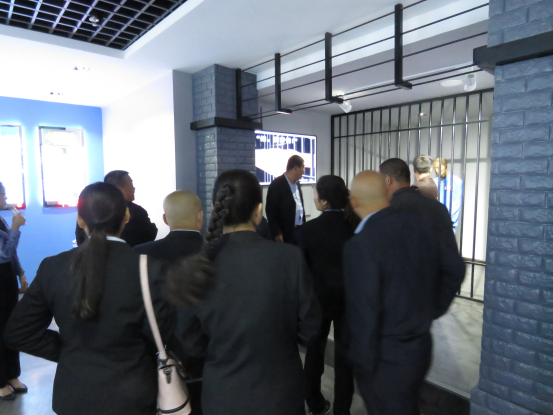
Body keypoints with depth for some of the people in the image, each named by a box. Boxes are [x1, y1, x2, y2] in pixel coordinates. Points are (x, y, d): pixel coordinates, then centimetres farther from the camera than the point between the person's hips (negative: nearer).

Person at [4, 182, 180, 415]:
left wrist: (69, 350, 6)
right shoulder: (150, 267, -22)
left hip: (74, 395, 3)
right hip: (131, 396, -2)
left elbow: (18, 333, -2)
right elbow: (161, 333, -14)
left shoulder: (52, 267, -11)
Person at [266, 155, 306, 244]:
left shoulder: (297, 183, 12)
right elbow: (271, 211, -12)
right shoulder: (276, 185, -12)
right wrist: (276, 233, -14)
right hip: (285, 233, -7)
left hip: (300, 230, 7)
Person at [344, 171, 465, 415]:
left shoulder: (360, 245, -28)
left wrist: (363, 365, -9)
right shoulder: (424, 224, -7)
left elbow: (363, 315, -23)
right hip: (422, 346, 7)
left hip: (386, 359, -6)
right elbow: (453, 271, 7)